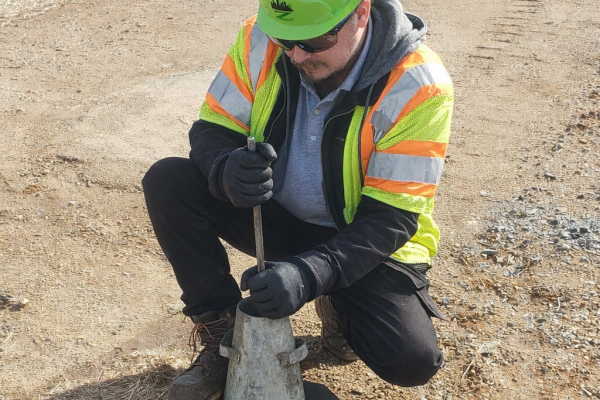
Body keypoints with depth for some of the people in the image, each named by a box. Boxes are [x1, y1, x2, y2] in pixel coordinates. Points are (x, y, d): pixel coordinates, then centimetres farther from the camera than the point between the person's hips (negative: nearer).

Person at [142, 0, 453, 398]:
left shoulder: (418, 85, -24)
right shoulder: (260, 41, -15)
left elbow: (391, 218, -24)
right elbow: (210, 129, -8)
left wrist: (309, 275, -38)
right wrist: (227, 171, -34)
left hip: (363, 239, -2)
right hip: (275, 217, 3)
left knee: (413, 362, -23)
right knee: (168, 181, -20)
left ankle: (338, 304, 12)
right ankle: (221, 332, -4)